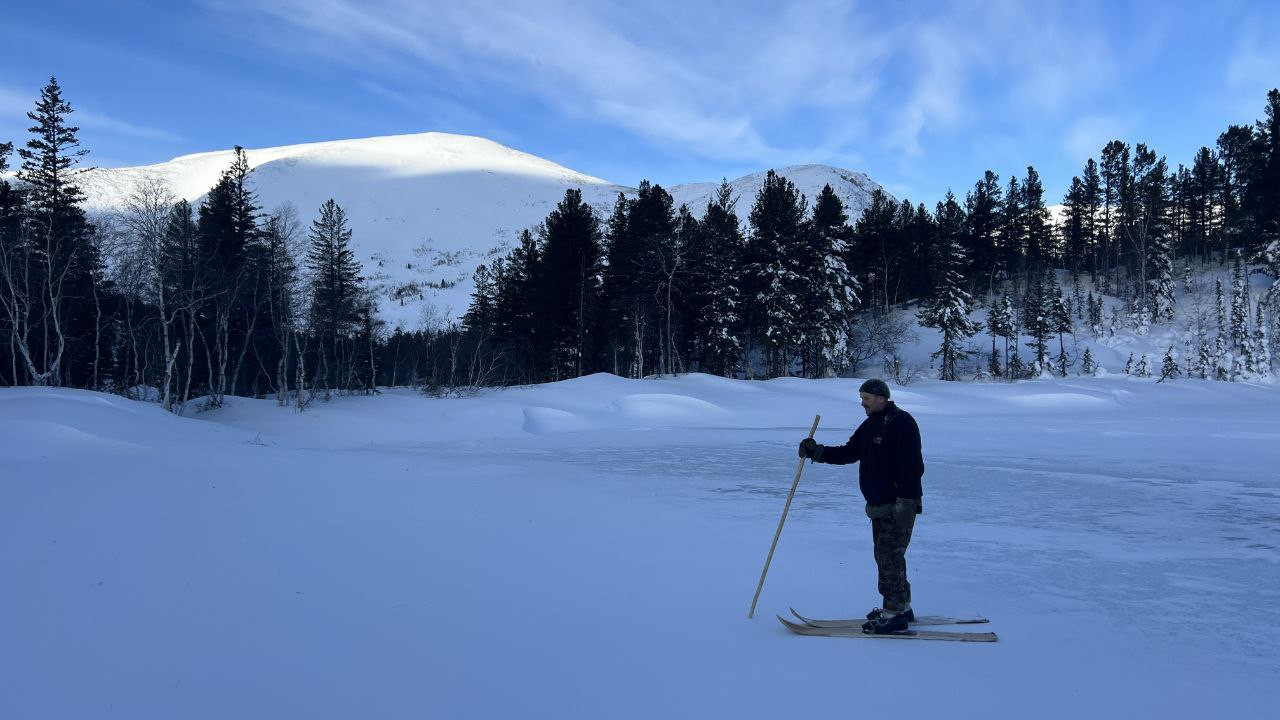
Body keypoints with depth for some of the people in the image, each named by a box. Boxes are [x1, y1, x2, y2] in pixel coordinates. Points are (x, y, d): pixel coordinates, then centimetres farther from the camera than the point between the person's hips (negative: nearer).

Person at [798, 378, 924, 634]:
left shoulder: (902, 422, -15)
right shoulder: (870, 425, 15)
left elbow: (912, 466, -20)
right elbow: (849, 452, 16)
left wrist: (905, 501, -24)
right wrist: (818, 452, 2)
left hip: (898, 505, -10)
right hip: (879, 505, 10)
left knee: (890, 556, -8)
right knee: (885, 556, 15)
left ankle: (894, 614, -1)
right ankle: (901, 606, 26)